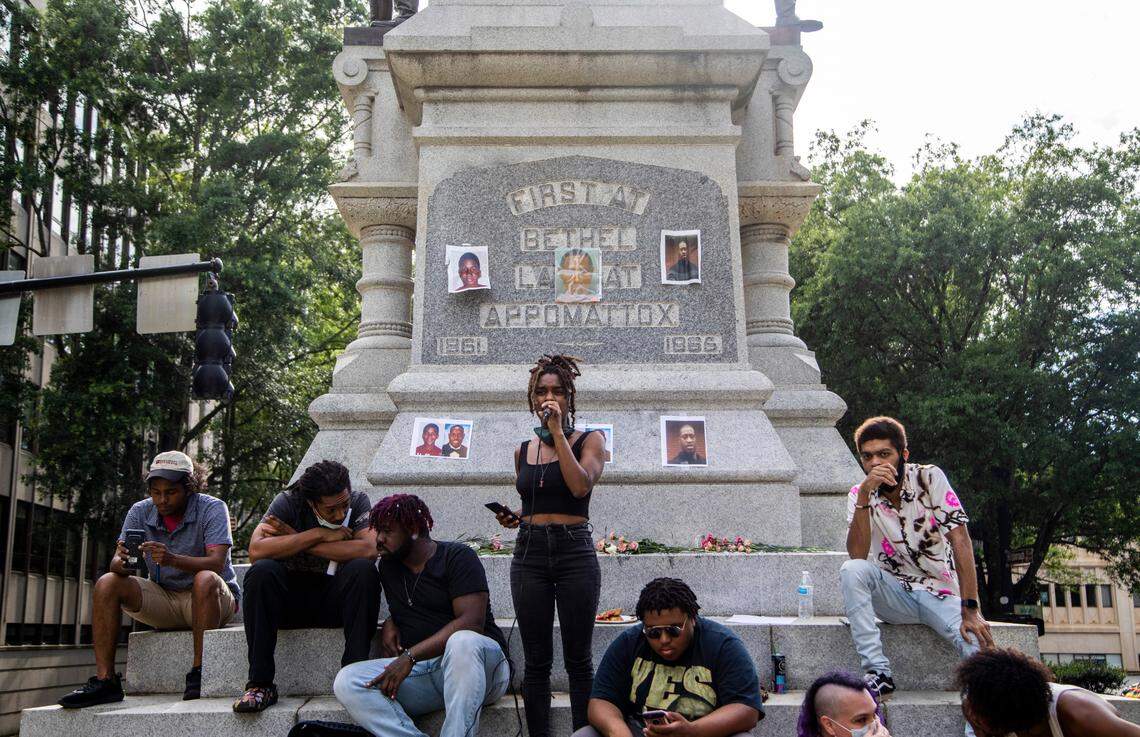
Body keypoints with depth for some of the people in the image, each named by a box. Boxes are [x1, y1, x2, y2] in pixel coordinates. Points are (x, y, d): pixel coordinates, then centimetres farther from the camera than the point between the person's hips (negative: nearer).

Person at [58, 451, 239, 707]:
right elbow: (117, 562, -7)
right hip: (164, 599, 5)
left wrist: (172, 559, -43)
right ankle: (105, 680, -16)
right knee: (107, 583, -14)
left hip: (212, 599, -4)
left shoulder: (212, 508, -13)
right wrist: (122, 563, -33)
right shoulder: (140, 512, 0)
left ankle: (198, 673, -29)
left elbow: (217, 563, -26)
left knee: (206, 580, -37)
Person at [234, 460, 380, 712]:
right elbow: (256, 550, -23)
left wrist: (295, 540, -21)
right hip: (290, 601, 0)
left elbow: (369, 549, -25)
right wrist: (319, 534, -22)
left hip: (336, 601, 0)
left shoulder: (358, 501, -6)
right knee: (261, 571, -28)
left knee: (363, 570, -29)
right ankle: (261, 684, -24)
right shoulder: (289, 502, -8)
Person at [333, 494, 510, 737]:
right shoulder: (388, 565, 18)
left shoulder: (457, 557, -3)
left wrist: (410, 656, -20)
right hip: (420, 670, 5)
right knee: (346, 681, -20)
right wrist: (388, 624, 10)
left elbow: (471, 623, -15)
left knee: (462, 642, -41)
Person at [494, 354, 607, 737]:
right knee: (536, 661, 5)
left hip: (575, 551, -3)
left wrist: (558, 431, -14)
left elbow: (581, 486, -17)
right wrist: (513, 516, 3)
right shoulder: (523, 450, 14)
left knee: (578, 658, 0)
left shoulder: (589, 440, 2)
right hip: (529, 552, 4)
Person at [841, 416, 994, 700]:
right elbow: (857, 555, -19)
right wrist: (864, 495, -29)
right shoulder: (860, 494, -4)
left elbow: (960, 539, -15)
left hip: (941, 593, -3)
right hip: (894, 594, 3)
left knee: (981, 648, -34)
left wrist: (970, 610, -23)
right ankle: (878, 673, -26)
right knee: (852, 570, -30)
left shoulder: (929, 478, -10)